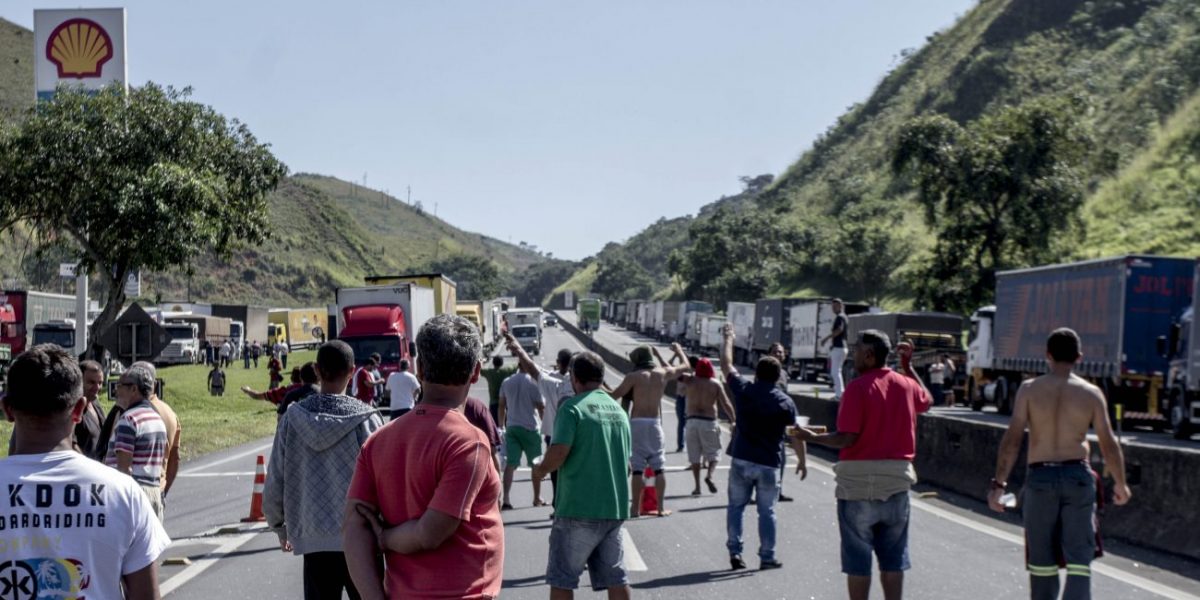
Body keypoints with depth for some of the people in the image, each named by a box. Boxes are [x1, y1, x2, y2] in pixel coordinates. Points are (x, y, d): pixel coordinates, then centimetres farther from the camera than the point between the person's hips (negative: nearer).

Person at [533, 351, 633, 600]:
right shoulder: (619, 410, 11)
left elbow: (558, 453, -19)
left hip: (579, 508, -6)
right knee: (615, 576, 10)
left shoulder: (572, 407, -10)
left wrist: (540, 470, -1)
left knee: (561, 578, 3)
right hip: (615, 507, 6)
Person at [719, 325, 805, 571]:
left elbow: (726, 365, 12)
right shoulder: (785, 402, -4)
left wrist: (728, 339, 26)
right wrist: (802, 460, 9)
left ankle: (734, 552, 7)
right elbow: (795, 435, -3)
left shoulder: (743, 390, -2)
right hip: (769, 464, -1)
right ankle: (767, 557, 9)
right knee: (767, 511, 7)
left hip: (742, 460, 1)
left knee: (736, 506, 11)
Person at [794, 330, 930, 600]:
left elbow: (847, 438, -17)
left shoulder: (858, 387, -12)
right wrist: (908, 366, 28)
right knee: (893, 558, 10)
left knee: (858, 558, 3)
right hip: (896, 478, 5)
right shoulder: (905, 384, 5)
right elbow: (926, 400, 29)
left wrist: (812, 437, -4)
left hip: (859, 479, -5)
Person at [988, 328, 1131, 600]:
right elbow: (1109, 445, 1)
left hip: (1040, 477, 0)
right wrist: (1120, 484, 15)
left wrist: (999, 483, -6)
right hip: (1078, 476, 0)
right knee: (1079, 560, 1)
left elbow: (1012, 439, -9)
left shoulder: (1029, 389, -3)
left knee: (1042, 562, 14)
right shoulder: (1091, 393, -1)